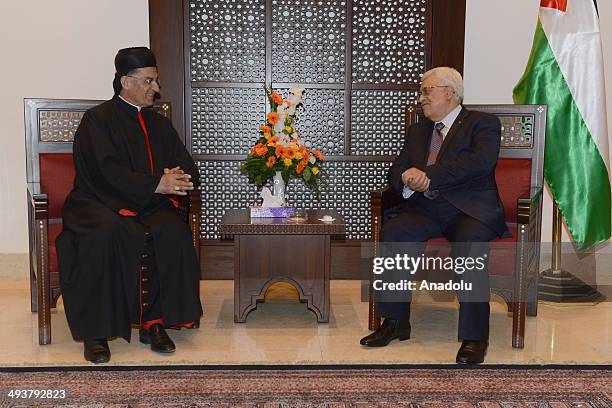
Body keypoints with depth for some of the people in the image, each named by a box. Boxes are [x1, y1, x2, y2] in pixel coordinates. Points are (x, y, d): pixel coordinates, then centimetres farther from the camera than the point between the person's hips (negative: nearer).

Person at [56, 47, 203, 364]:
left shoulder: (158, 124, 18)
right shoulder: (98, 119, 2)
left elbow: (188, 170, 12)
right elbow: (107, 171, -13)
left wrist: (175, 180, -13)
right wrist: (154, 184, -20)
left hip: (149, 206, 4)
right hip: (101, 204, -4)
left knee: (173, 232, -28)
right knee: (108, 234, -37)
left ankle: (154, 322, -21)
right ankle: (95, 331, -27)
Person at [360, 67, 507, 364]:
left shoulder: (483, 123, 6)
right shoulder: (418, 131, 25)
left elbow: (481, 161, -14)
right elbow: (395, 172, 16)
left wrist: (428, 176, -19)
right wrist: (408, 181, -10)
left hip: (470, 209, -4)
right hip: (426, 208, 5)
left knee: (468, 244, -35)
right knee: (393, 232, -25)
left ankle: (474, 337, -25)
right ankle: (396, 322, -16)